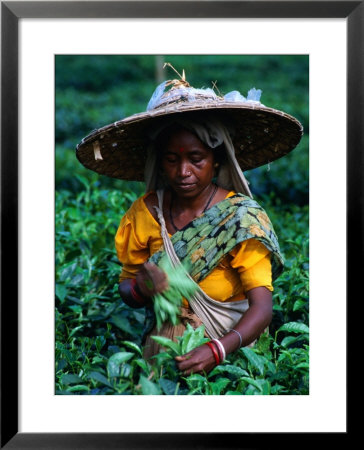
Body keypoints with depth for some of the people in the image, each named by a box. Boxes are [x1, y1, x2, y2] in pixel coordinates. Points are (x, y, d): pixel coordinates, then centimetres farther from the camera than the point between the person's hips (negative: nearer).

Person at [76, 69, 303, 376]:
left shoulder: (241, 217, -12)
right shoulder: (145, 213, -2)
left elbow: (262, 307, -18)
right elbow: (126, 287, 8)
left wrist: (216, 350, -35)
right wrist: (140, 289, -16)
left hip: (232, 350, -2)